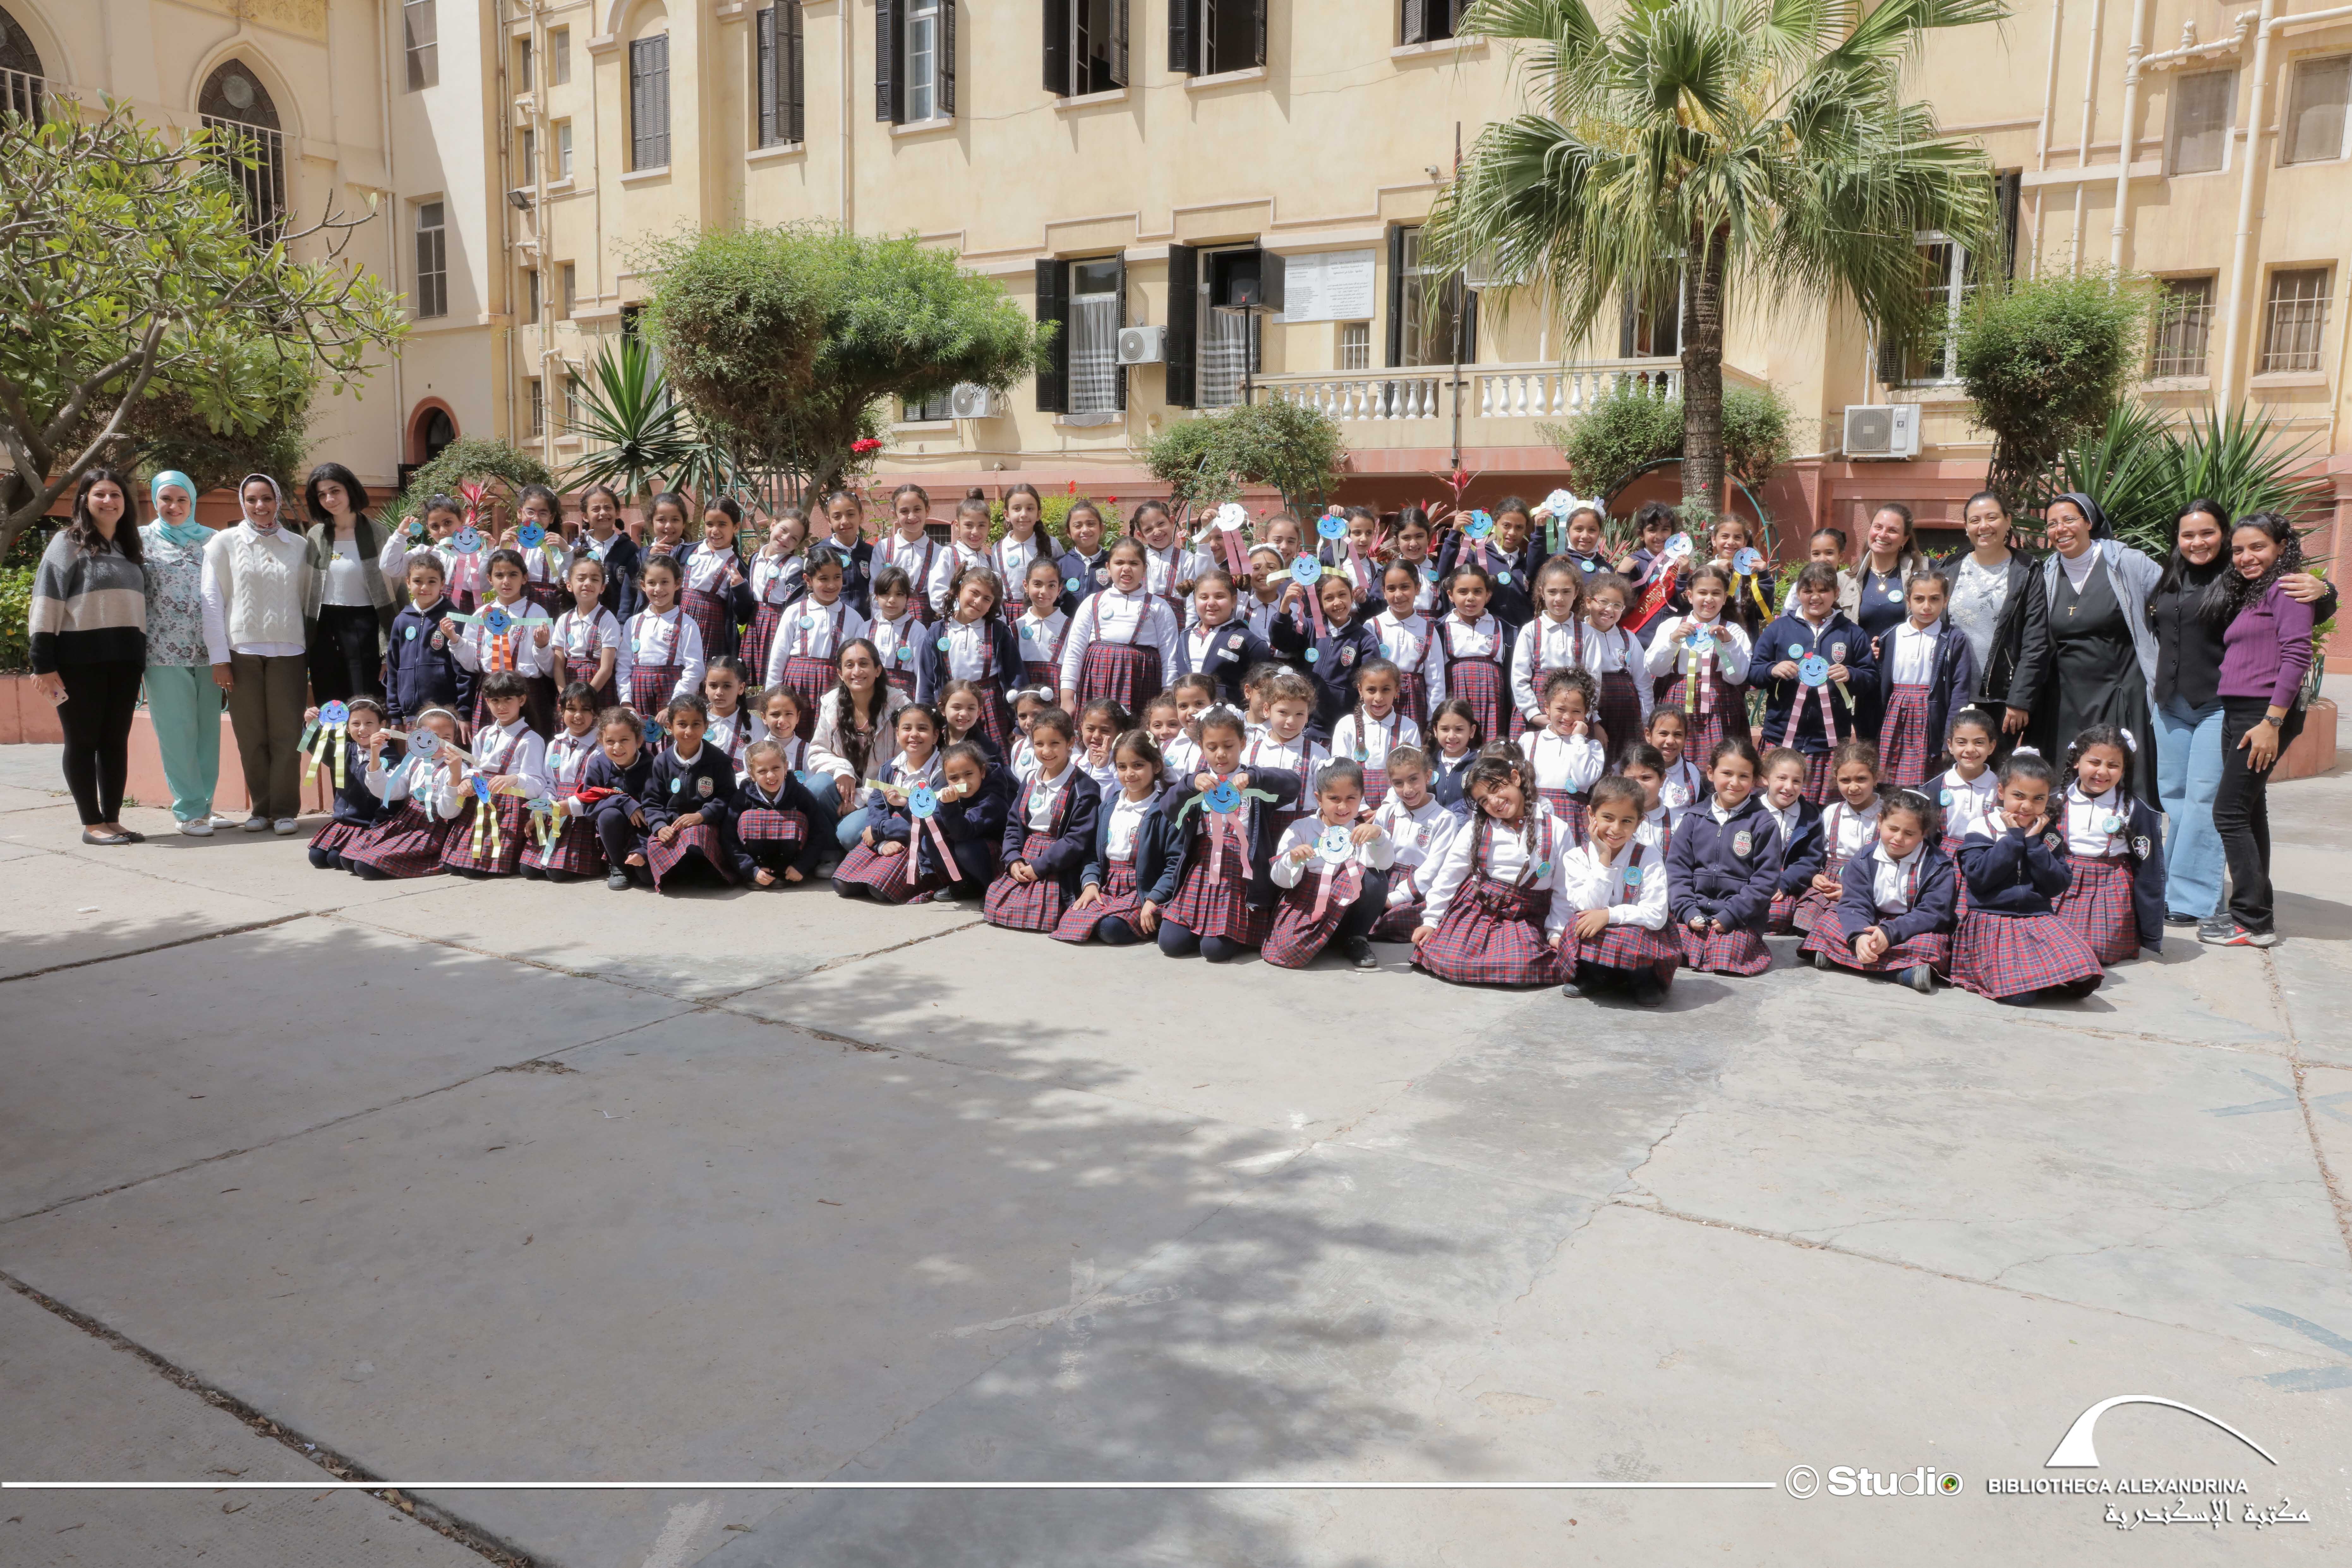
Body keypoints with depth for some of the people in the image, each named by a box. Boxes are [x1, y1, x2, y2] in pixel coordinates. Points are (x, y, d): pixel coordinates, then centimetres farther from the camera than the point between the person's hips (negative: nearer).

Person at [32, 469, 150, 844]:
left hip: (125, 659, 5)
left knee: (116, 740, 6)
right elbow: (47, 602, -5)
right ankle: (92, 824, 4)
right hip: (80, 658, -5)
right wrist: (43, 661, -13)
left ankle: (112, 820, 11)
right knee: (83, 740, 1)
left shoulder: (130, 548, 17)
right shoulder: (68, 542, 1)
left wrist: (141, 658, 11)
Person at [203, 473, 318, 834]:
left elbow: (310, 601, 12)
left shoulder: (299, 546, 9)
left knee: (287, 735, -2)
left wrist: (313, 655, 6)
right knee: (251, 736, 3)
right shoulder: (225, 543, 5)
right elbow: (212, 601, 3)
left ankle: (285, 809, 6)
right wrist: (219, 658, -3)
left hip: (288, 651, 1)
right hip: (241, 651, 0)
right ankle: (261, 808, 13)